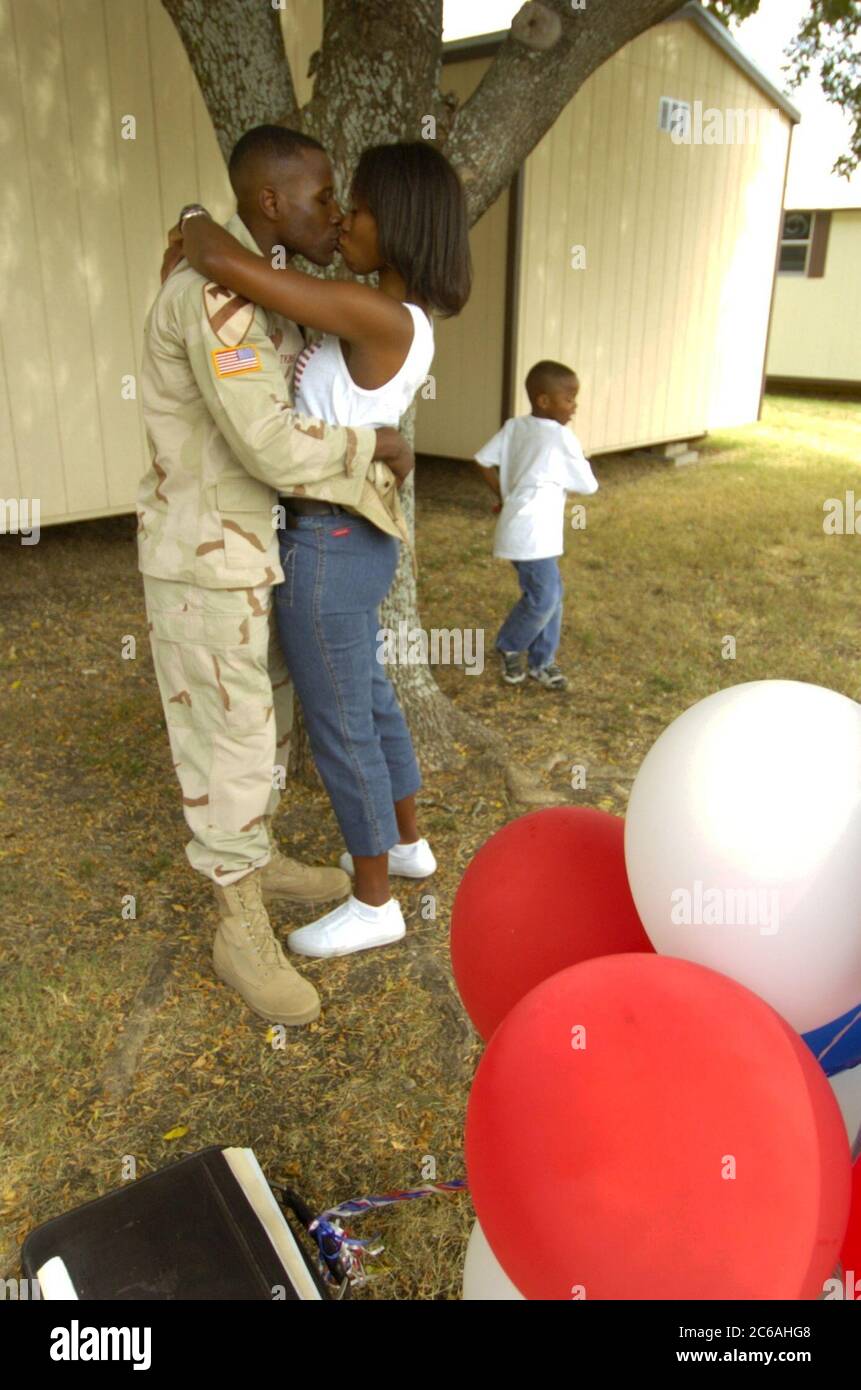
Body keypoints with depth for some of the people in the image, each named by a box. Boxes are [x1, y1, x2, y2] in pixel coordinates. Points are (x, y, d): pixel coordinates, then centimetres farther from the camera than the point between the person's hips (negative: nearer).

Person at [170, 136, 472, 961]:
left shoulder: (376, 317, -23)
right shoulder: (401, 320, 7)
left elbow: (224, 263, -28)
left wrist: (194, 227, -6)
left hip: (327, 549, -10)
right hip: (351, 540, 10)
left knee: (339, 729, 5)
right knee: (368, 699, 24)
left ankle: (373, 905, 25)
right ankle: (406, 842, 46)